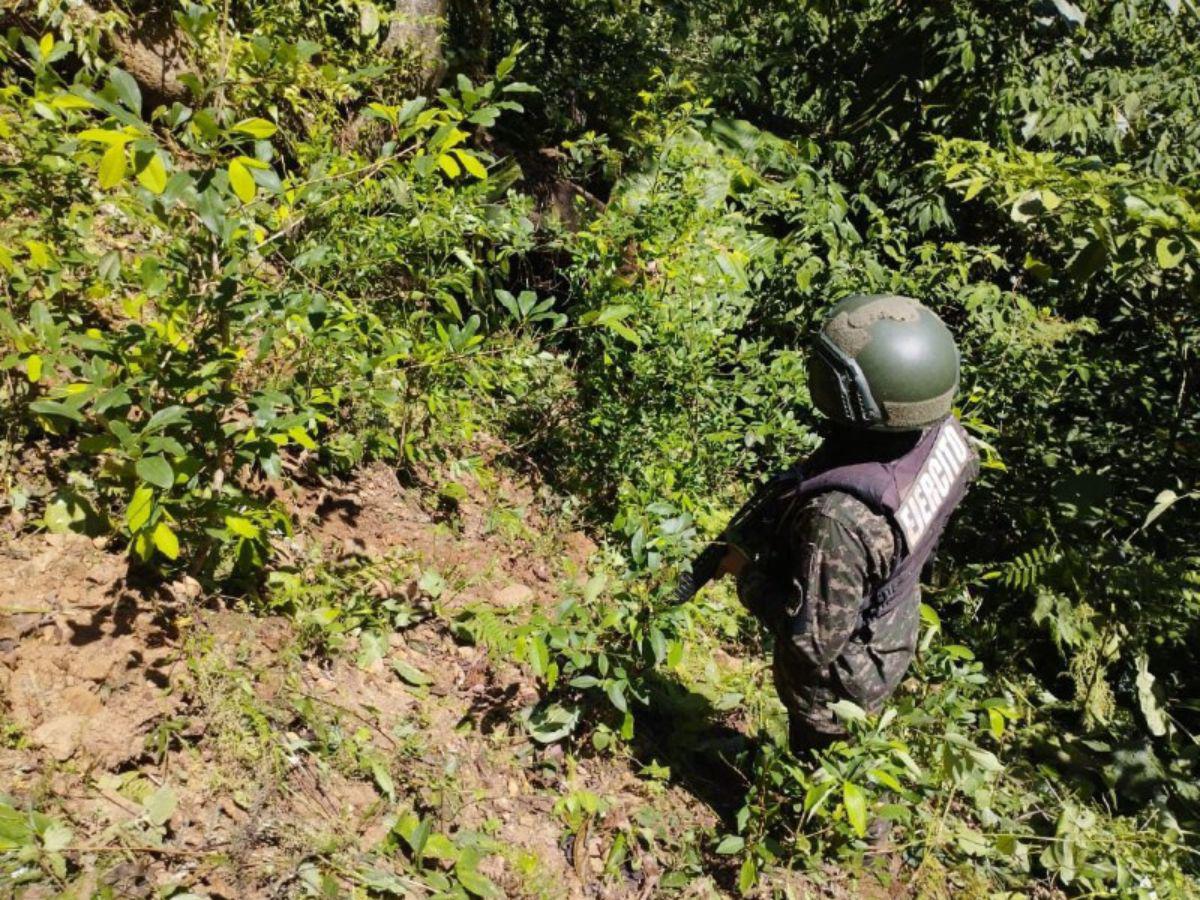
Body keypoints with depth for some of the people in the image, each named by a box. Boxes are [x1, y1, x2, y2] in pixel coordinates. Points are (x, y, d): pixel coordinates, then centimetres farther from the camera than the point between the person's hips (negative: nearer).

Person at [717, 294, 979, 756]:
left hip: (838, 680, -7)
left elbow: (815, 641, -34)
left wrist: (747, 572, -19)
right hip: (893, 636, 7)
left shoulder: (840, 515, -45)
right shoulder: (942, 431, -22)